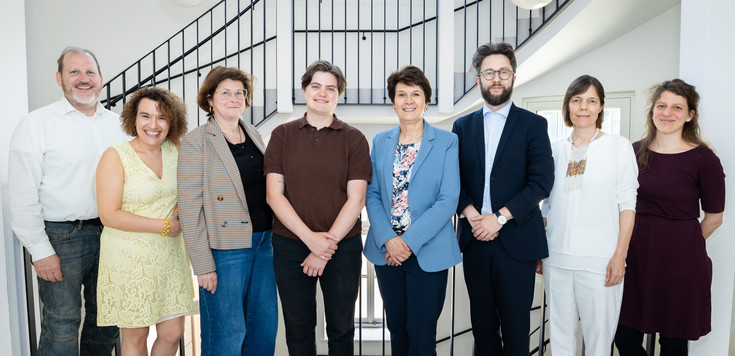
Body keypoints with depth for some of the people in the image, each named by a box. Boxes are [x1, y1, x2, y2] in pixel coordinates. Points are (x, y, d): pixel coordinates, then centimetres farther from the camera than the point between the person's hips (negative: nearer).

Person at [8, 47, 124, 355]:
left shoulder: (117, 123, 9)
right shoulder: (37, 124, -6)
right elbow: (22, 197, -9)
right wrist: (40, 251, -11)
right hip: (62, 237, -4)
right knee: (62, 327, 3)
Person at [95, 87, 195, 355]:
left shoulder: (175, 151, 3)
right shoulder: (116, 156, -10)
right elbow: (109, 215, -15)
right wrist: (163, 226, -15)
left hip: (170, 255, 4)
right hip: (129, 257, -4)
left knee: (172, 333, 9)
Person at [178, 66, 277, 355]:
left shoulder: (254, 135, 11)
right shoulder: (196, 142, -8)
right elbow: (190, 207, -11)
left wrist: (276, 238, 10)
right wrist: (203, 264, -15)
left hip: (264, 242, 6)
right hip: (226, 249, -6)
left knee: (265, 326, 15)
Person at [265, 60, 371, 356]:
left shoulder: (353, 139, 0)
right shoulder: (282, 135, 3)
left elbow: (356, 200, -5)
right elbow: (274, 194, -4)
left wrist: (327, 244, -12)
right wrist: (310, 238, -13)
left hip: (342, 247, 0)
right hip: (290, 245, 1)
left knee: (341, 327, 14)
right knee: (298, 328, 14)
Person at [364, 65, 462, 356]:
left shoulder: (447, 142, -3)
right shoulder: (380, 141, 8)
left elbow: (448, 199, -9)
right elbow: (372, 194, 4)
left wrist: (410, 242, -15)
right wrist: (388, 239, -11)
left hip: (428, 253, -3)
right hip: (387, 251, 3)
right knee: (397, 331, 16)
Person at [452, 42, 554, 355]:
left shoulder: (533, 125, 3)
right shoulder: (463, 126, 11)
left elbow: (541, 181, -7)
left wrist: (499, 218, -14)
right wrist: (471, 214, -11)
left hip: (516, 239, -2)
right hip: (474, 237, 3)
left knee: (515, 326, 5)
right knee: (482, 322, 12)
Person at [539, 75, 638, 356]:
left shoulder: (618, 146, 1)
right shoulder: (556, 149, 10)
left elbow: (627, 203, -3)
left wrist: (620, 254, -10)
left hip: (599, 258, -3)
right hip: (556, 256, 3)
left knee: (598, 333, 3)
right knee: (560, 332, 12)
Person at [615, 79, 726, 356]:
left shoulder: (703, 158, -7)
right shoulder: (635, 151, 5)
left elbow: (714, 218, 2)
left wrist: (680, 242, 11)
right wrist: (645, 240, 7)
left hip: (679, 261, -3)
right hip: (635, 255, 4)